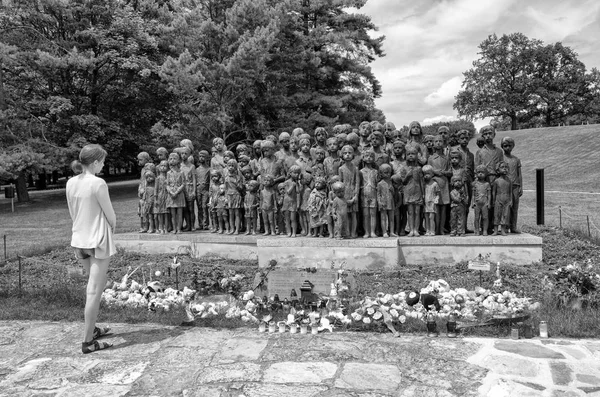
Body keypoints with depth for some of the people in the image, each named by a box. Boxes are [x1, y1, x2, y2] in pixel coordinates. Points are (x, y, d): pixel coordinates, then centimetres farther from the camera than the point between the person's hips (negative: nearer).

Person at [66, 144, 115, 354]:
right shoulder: (98, 183, -18)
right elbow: (110, 215, -11)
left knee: (93, 286, 23)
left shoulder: (71, 183, 2)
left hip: (79, 240, 7)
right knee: (94, 291, -1)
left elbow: (73, 213, 9)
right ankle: (88, 341, 4)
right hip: (98, 241, -7)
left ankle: (91, 328, 34)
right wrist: (111, 229, 8)